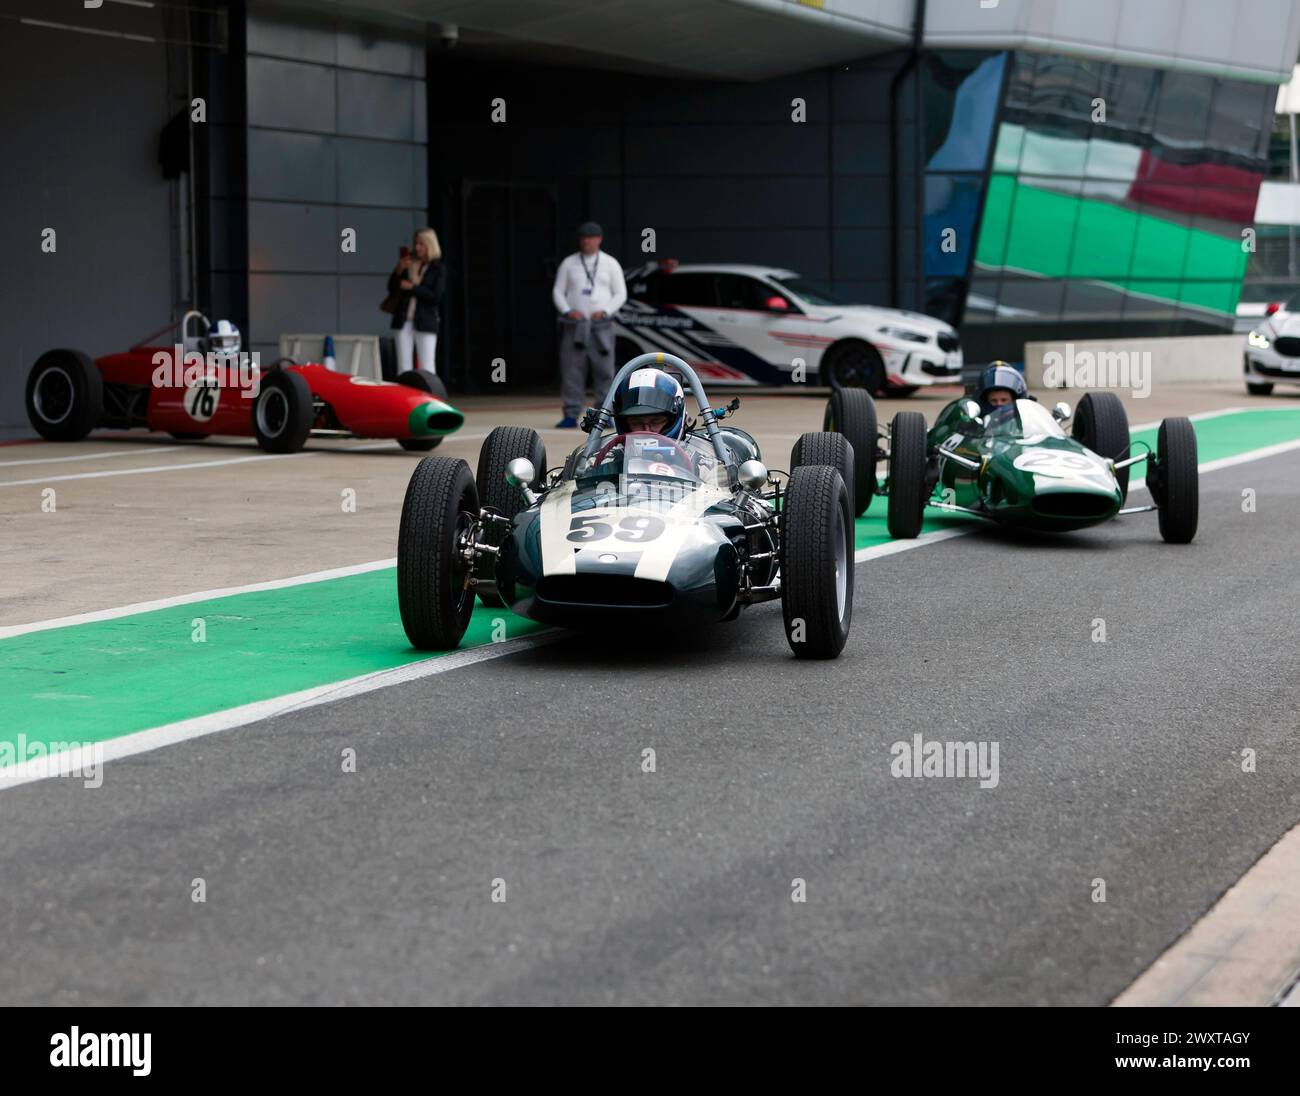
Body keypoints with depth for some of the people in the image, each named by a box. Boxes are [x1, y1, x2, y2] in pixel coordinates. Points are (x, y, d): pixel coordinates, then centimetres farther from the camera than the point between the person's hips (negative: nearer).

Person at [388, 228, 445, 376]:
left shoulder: (438, 269, 0)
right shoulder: (408, 264, 10)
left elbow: (436, 296, -10)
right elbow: (392, 288, 10)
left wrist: (412, 287, -13)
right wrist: (398, 271, -6)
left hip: (425, 323, -4)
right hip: (404, 321, 4)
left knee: (426, 368, -6)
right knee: (403, 366, 3)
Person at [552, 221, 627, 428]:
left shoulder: (610, 264, 6)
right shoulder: (569, 263, 8)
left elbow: (620, 294, 4)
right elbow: (558, 291, 8)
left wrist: (604, 311, -12)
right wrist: (568, 311, -10)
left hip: (600, 325, -1)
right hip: (574, 325, 1)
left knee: (604, 371, -4)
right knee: (571, 370, -4)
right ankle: (571, 416, -1)